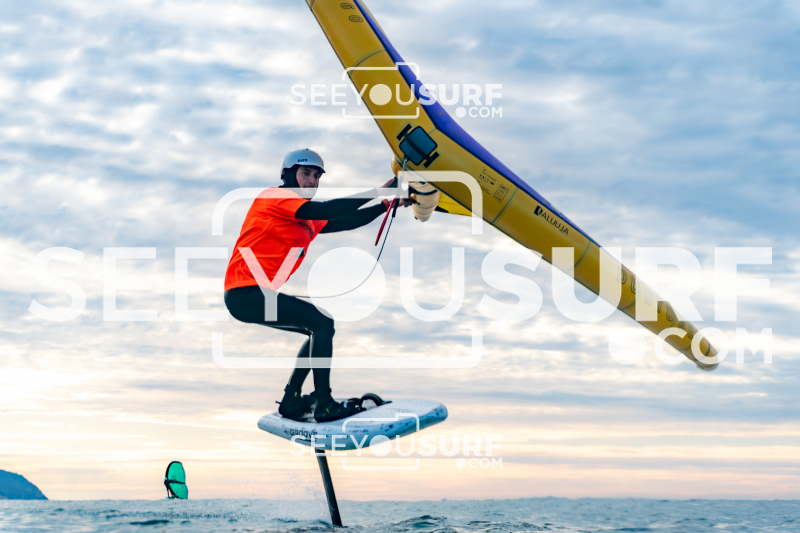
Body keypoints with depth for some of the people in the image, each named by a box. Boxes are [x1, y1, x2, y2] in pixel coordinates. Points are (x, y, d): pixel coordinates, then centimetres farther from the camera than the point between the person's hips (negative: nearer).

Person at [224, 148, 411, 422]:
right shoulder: (275, 197, -8)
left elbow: (345, 222, 16)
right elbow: (327, 210, -19)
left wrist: (387, 205, 9)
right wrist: (377, 192, -17)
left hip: (259, 295, 10)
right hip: (246, 293, -10)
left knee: (320, 330, 17)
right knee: (322, 323, -15)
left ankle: (291, 401, 16)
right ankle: (323, 405, -14)